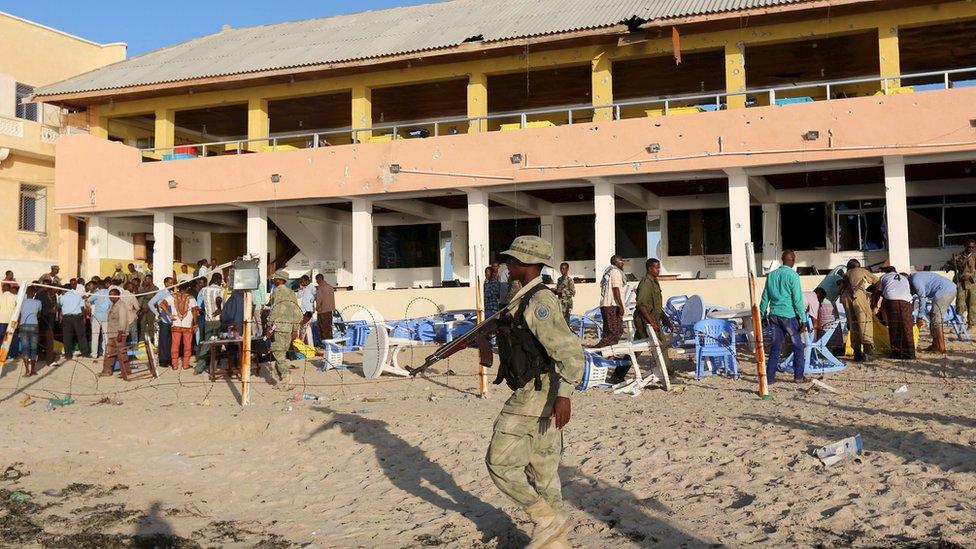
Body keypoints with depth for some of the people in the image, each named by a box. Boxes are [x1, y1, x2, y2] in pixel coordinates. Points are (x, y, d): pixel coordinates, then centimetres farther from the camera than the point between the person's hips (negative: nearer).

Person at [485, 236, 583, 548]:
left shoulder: (538, 301, -18)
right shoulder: (531, 299, 13)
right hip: (543, 397, 10)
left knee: (500, 462, -2)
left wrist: (564, 395, -34)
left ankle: (547, 519, 3)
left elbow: (570, 350, -26)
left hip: (533, 397, -10)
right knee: (542, 470, 14)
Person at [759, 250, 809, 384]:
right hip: (789, 315, -5)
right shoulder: (792, 275, -10)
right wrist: (803, 320, -9)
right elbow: (798, 299, -12)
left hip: (774, 315, 5)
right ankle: (798, 376, 10)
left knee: (776, 346, 10)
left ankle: (769, 377, 8)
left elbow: (765, 297, 13)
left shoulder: (771, 275, 8)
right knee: (798, 346, 8)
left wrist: (762, 315, 21)